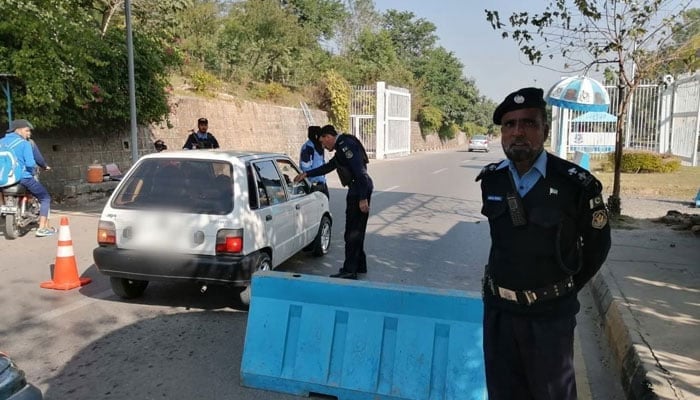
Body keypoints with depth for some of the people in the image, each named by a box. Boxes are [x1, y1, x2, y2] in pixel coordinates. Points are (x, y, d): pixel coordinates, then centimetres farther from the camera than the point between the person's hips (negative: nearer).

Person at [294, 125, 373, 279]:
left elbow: (360, 173, -23)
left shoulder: (345, 146, -15)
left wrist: (363, 198, -25)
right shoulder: (342, 147, 19)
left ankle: (349, 271, 1)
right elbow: (328, 167, 29)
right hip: (357, 192, 11)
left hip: (360, 192, -11)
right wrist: (306, 174, 27)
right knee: (355, 232, 18)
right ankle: (360, 265, 28)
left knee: (352, 233, -5)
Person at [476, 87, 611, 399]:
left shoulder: (576, 183, -17)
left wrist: (568, 287, 6)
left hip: (549, 313, -3)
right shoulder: (490, 179, -3)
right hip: (498, 308, 4)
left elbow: (598, 242, -1)